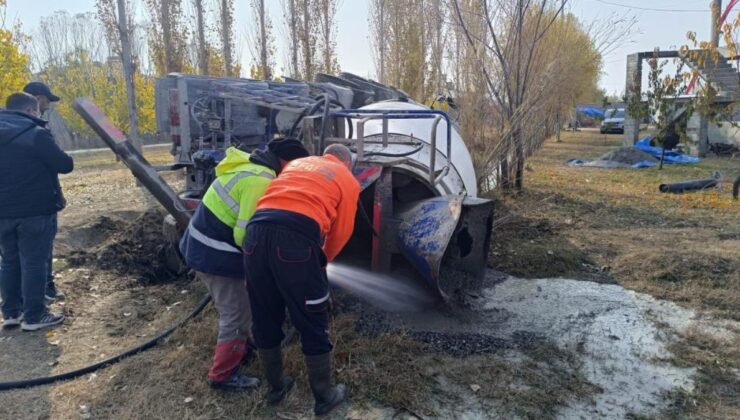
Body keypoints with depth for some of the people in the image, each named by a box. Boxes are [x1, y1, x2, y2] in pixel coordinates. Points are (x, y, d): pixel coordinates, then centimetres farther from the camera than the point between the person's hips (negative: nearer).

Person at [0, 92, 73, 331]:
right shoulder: (35, 134, -13)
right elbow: (65, 165, -13)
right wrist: (57, 157, 7)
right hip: (34, 210, -7)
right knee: (34, 263, 0)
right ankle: (34, 316, 5)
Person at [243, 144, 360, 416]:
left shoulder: (297, 162, 32)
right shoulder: (348, 180, 19)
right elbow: (341, 232, 15)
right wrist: (321, 261, 32)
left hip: (256, 230, 5)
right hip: (296, 237, -5)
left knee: (265, 321, 20)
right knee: (313, 325, 12)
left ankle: (276, 387, 38)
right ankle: (324, 397, 27)